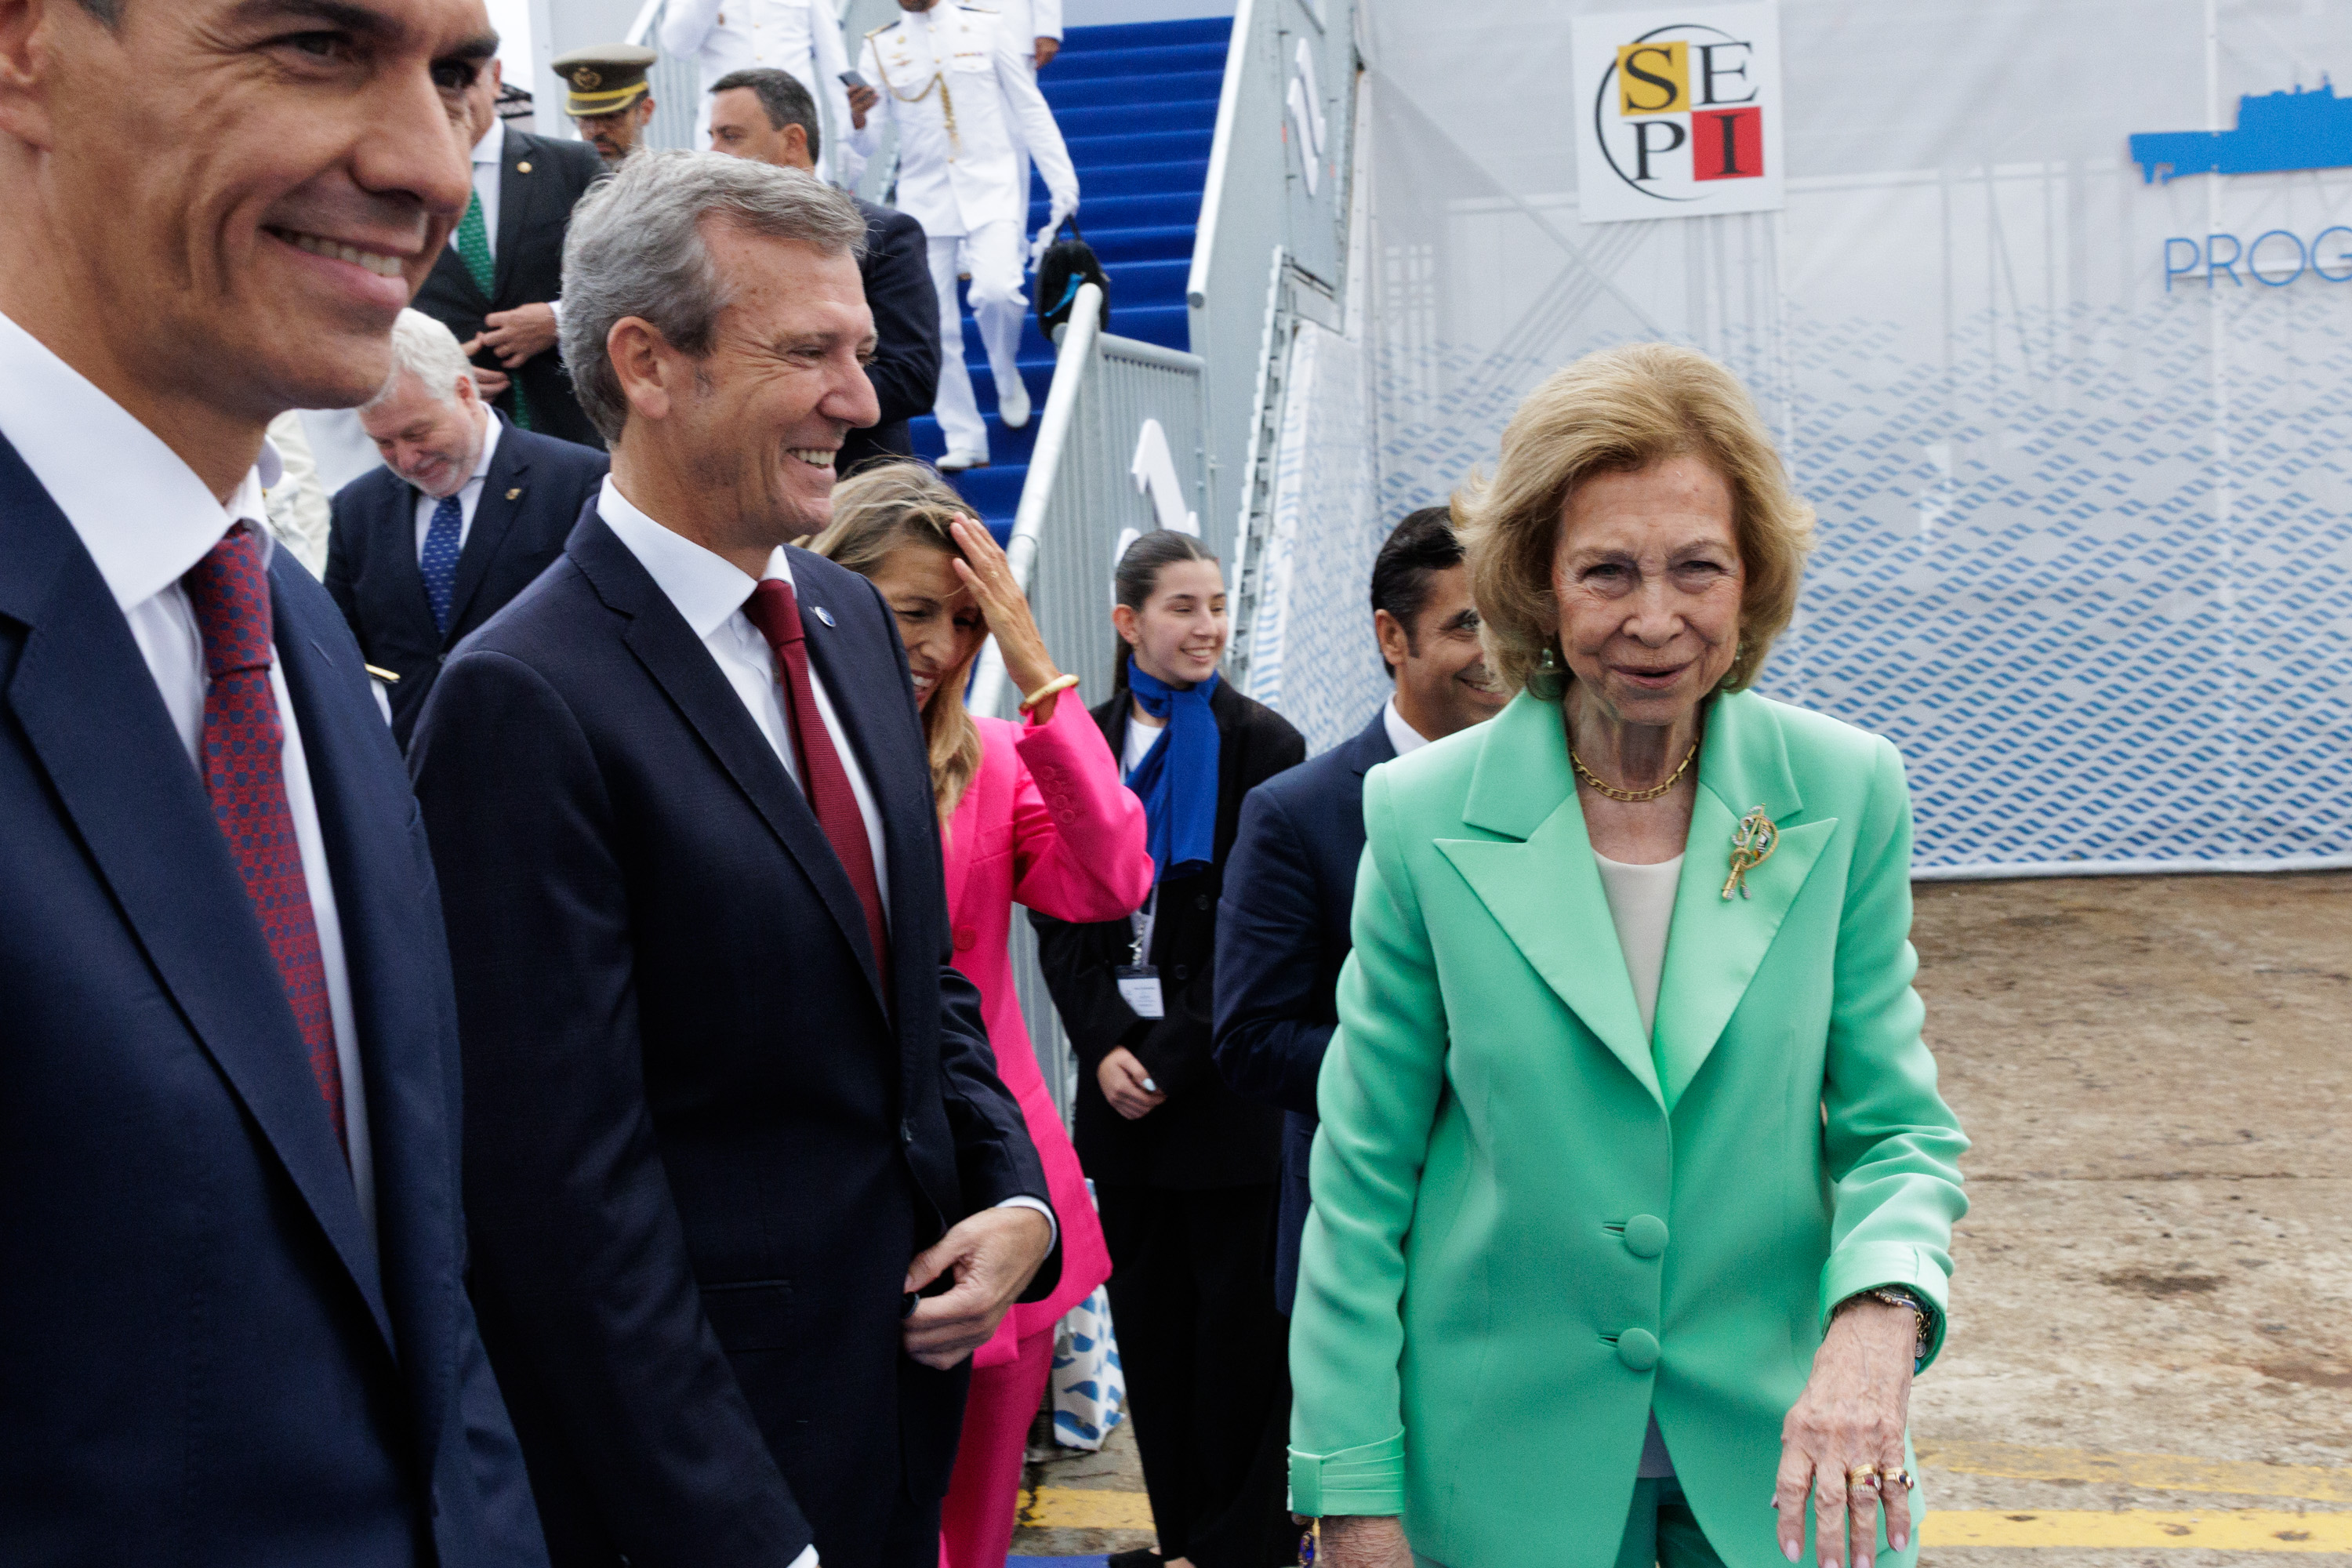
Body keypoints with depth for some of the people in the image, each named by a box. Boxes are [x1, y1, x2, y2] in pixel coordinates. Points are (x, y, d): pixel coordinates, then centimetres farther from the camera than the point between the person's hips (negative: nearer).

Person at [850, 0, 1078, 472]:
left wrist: (1063, 184, 4)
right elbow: (870, 143, 2)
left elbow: (1029, 110, 8)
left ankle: (1006, 374, 7)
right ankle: (965, 441, 8)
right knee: (937, 329, -3)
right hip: (924, 199, 2)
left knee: (996, 290, -24)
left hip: (991, 190, -2)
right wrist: (857, 122, -22)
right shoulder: (878, 47, 6)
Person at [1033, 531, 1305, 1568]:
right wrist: (1104, 1046, -7)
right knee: (1149, 1320, 9)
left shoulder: (1262, 746, -4)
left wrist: (1173, 1059, -12)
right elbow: (1060, 917, 6)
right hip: (1120, 1072, 4)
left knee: (1239, 1322, 2)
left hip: (1225, 1081, -3)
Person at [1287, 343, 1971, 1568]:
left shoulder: (1846, 794, -7)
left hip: (1784, 1453, 1)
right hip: (1509, 1466, -1)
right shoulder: (1426, 816, -10)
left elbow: (1895, 1125, -1)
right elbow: (1365, 1175, -4)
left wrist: (1878, 1321, -22)